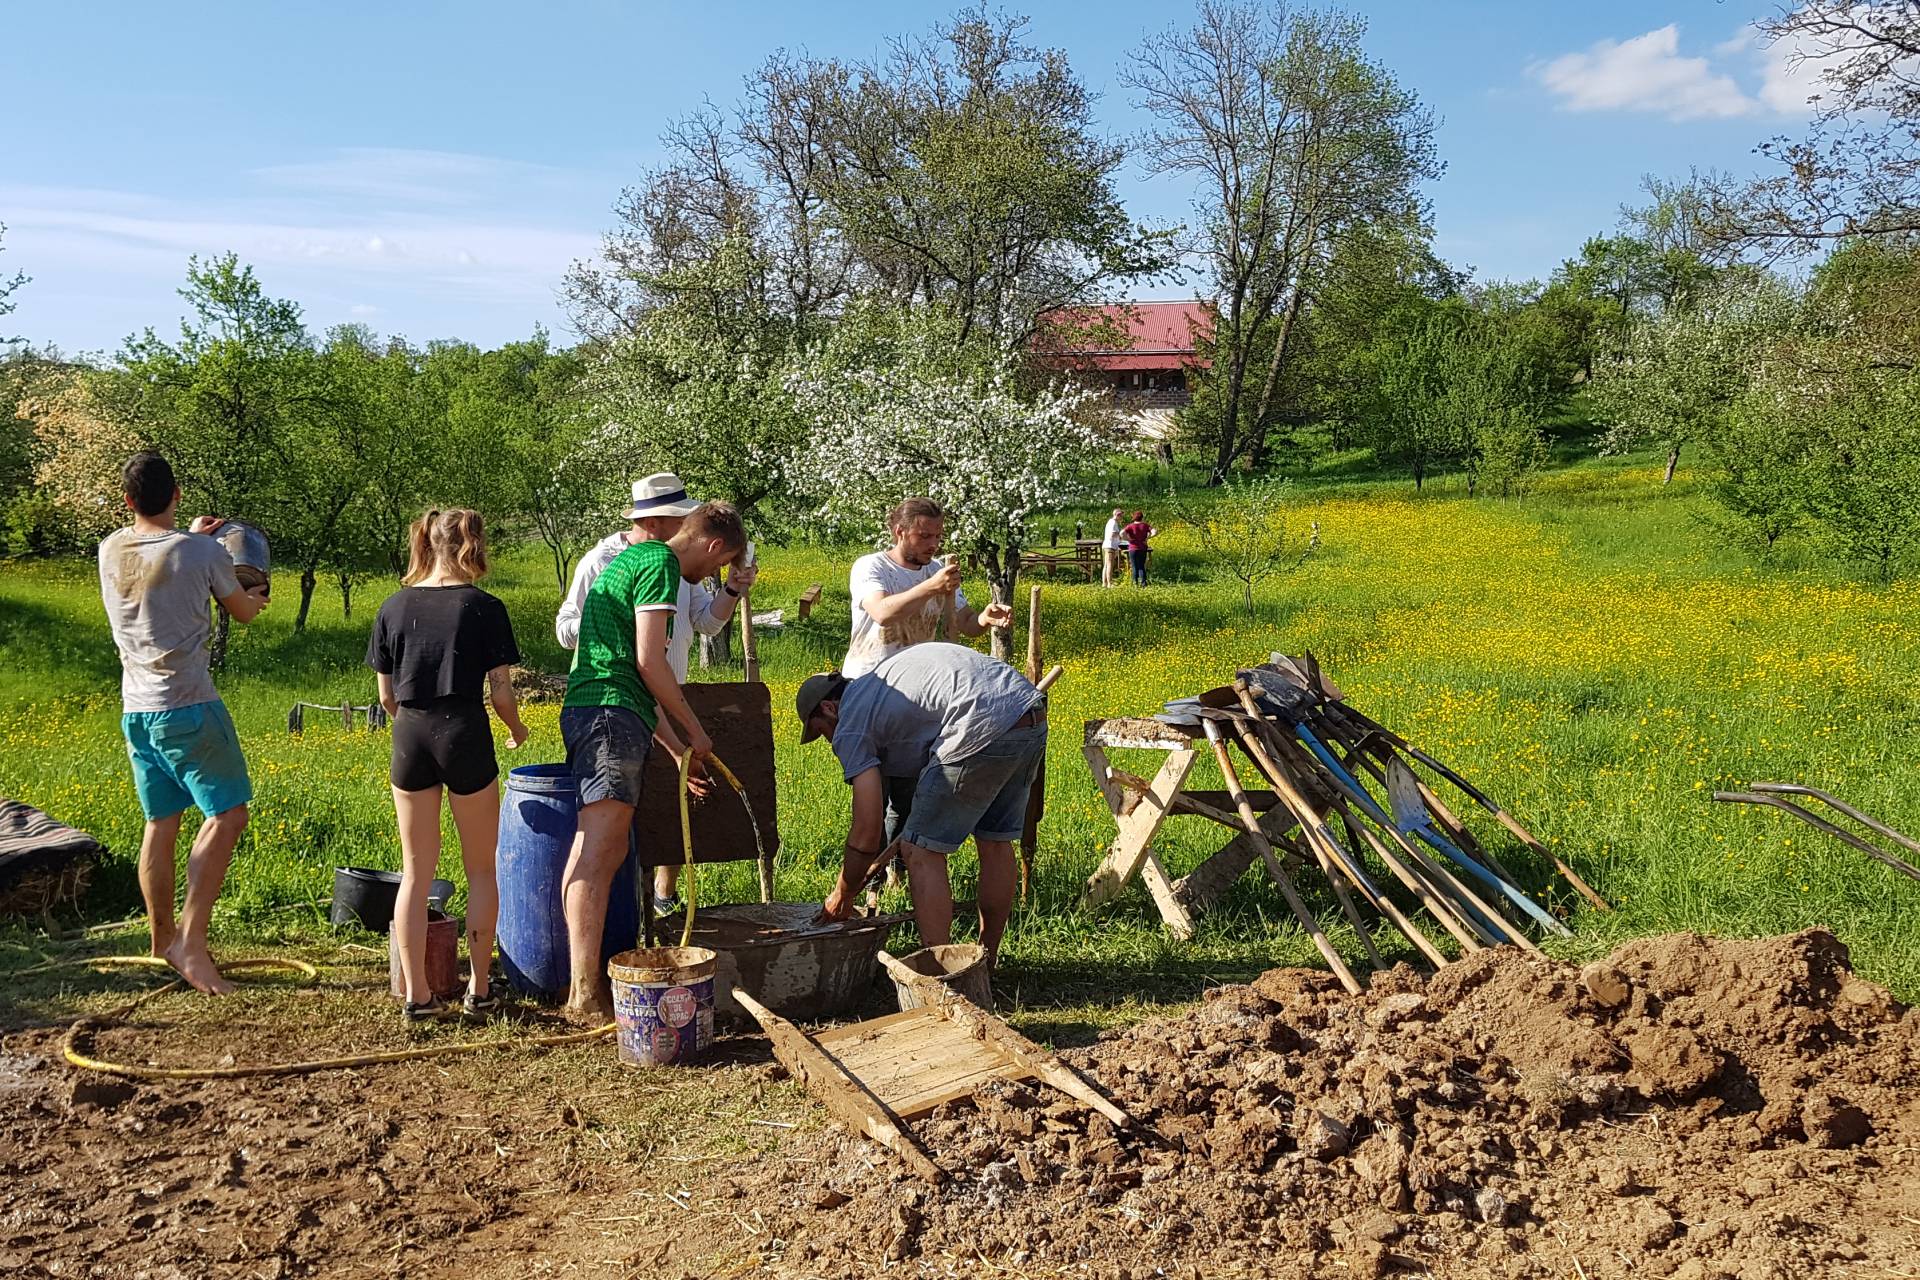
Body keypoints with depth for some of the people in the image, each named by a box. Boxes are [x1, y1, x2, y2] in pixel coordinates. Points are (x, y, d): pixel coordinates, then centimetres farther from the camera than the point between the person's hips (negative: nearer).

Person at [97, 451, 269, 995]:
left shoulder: (110, 550, 5)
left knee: (160, 824, 14)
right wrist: (257, 597, 28)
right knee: (227, 815, -3)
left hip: (136, 709, 7)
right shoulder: (203, 553, -11)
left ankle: (162, 940, 23)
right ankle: (191, 940, -11)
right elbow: (243, 612, 6)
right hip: (188, 707, -7)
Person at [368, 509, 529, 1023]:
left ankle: (417, 995, 14)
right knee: (480, 869, 11)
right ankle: (479, 990, 16)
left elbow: (387, 696, 8)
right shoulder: (484, 608, -6)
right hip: (466, 736, -3)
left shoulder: (394, 608, 4)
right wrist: (517, 730, 14)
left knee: (416, 872, 12)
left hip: (410, 739, 3)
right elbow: (501, 693, -6)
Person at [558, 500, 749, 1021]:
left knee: (609, 851, 9)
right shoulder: (661, 563, -3)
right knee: (599, 851, -13)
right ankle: (586, 993, -16)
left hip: (591, 711, 11)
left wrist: (676, 749, 29)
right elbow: (649, 662, -11)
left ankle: (585, 982, 11)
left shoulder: (631, 560, 29)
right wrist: (694, 728, 1)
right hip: (611, 712, -11)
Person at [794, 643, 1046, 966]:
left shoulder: (850, 725, 6)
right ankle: (986, 964, 32)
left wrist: (842, 896, 18)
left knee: (922, 852, 3)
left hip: (985, 729, -9)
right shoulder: (879, 677, 31)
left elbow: (866, 834, 2)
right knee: (995, 841, 22)